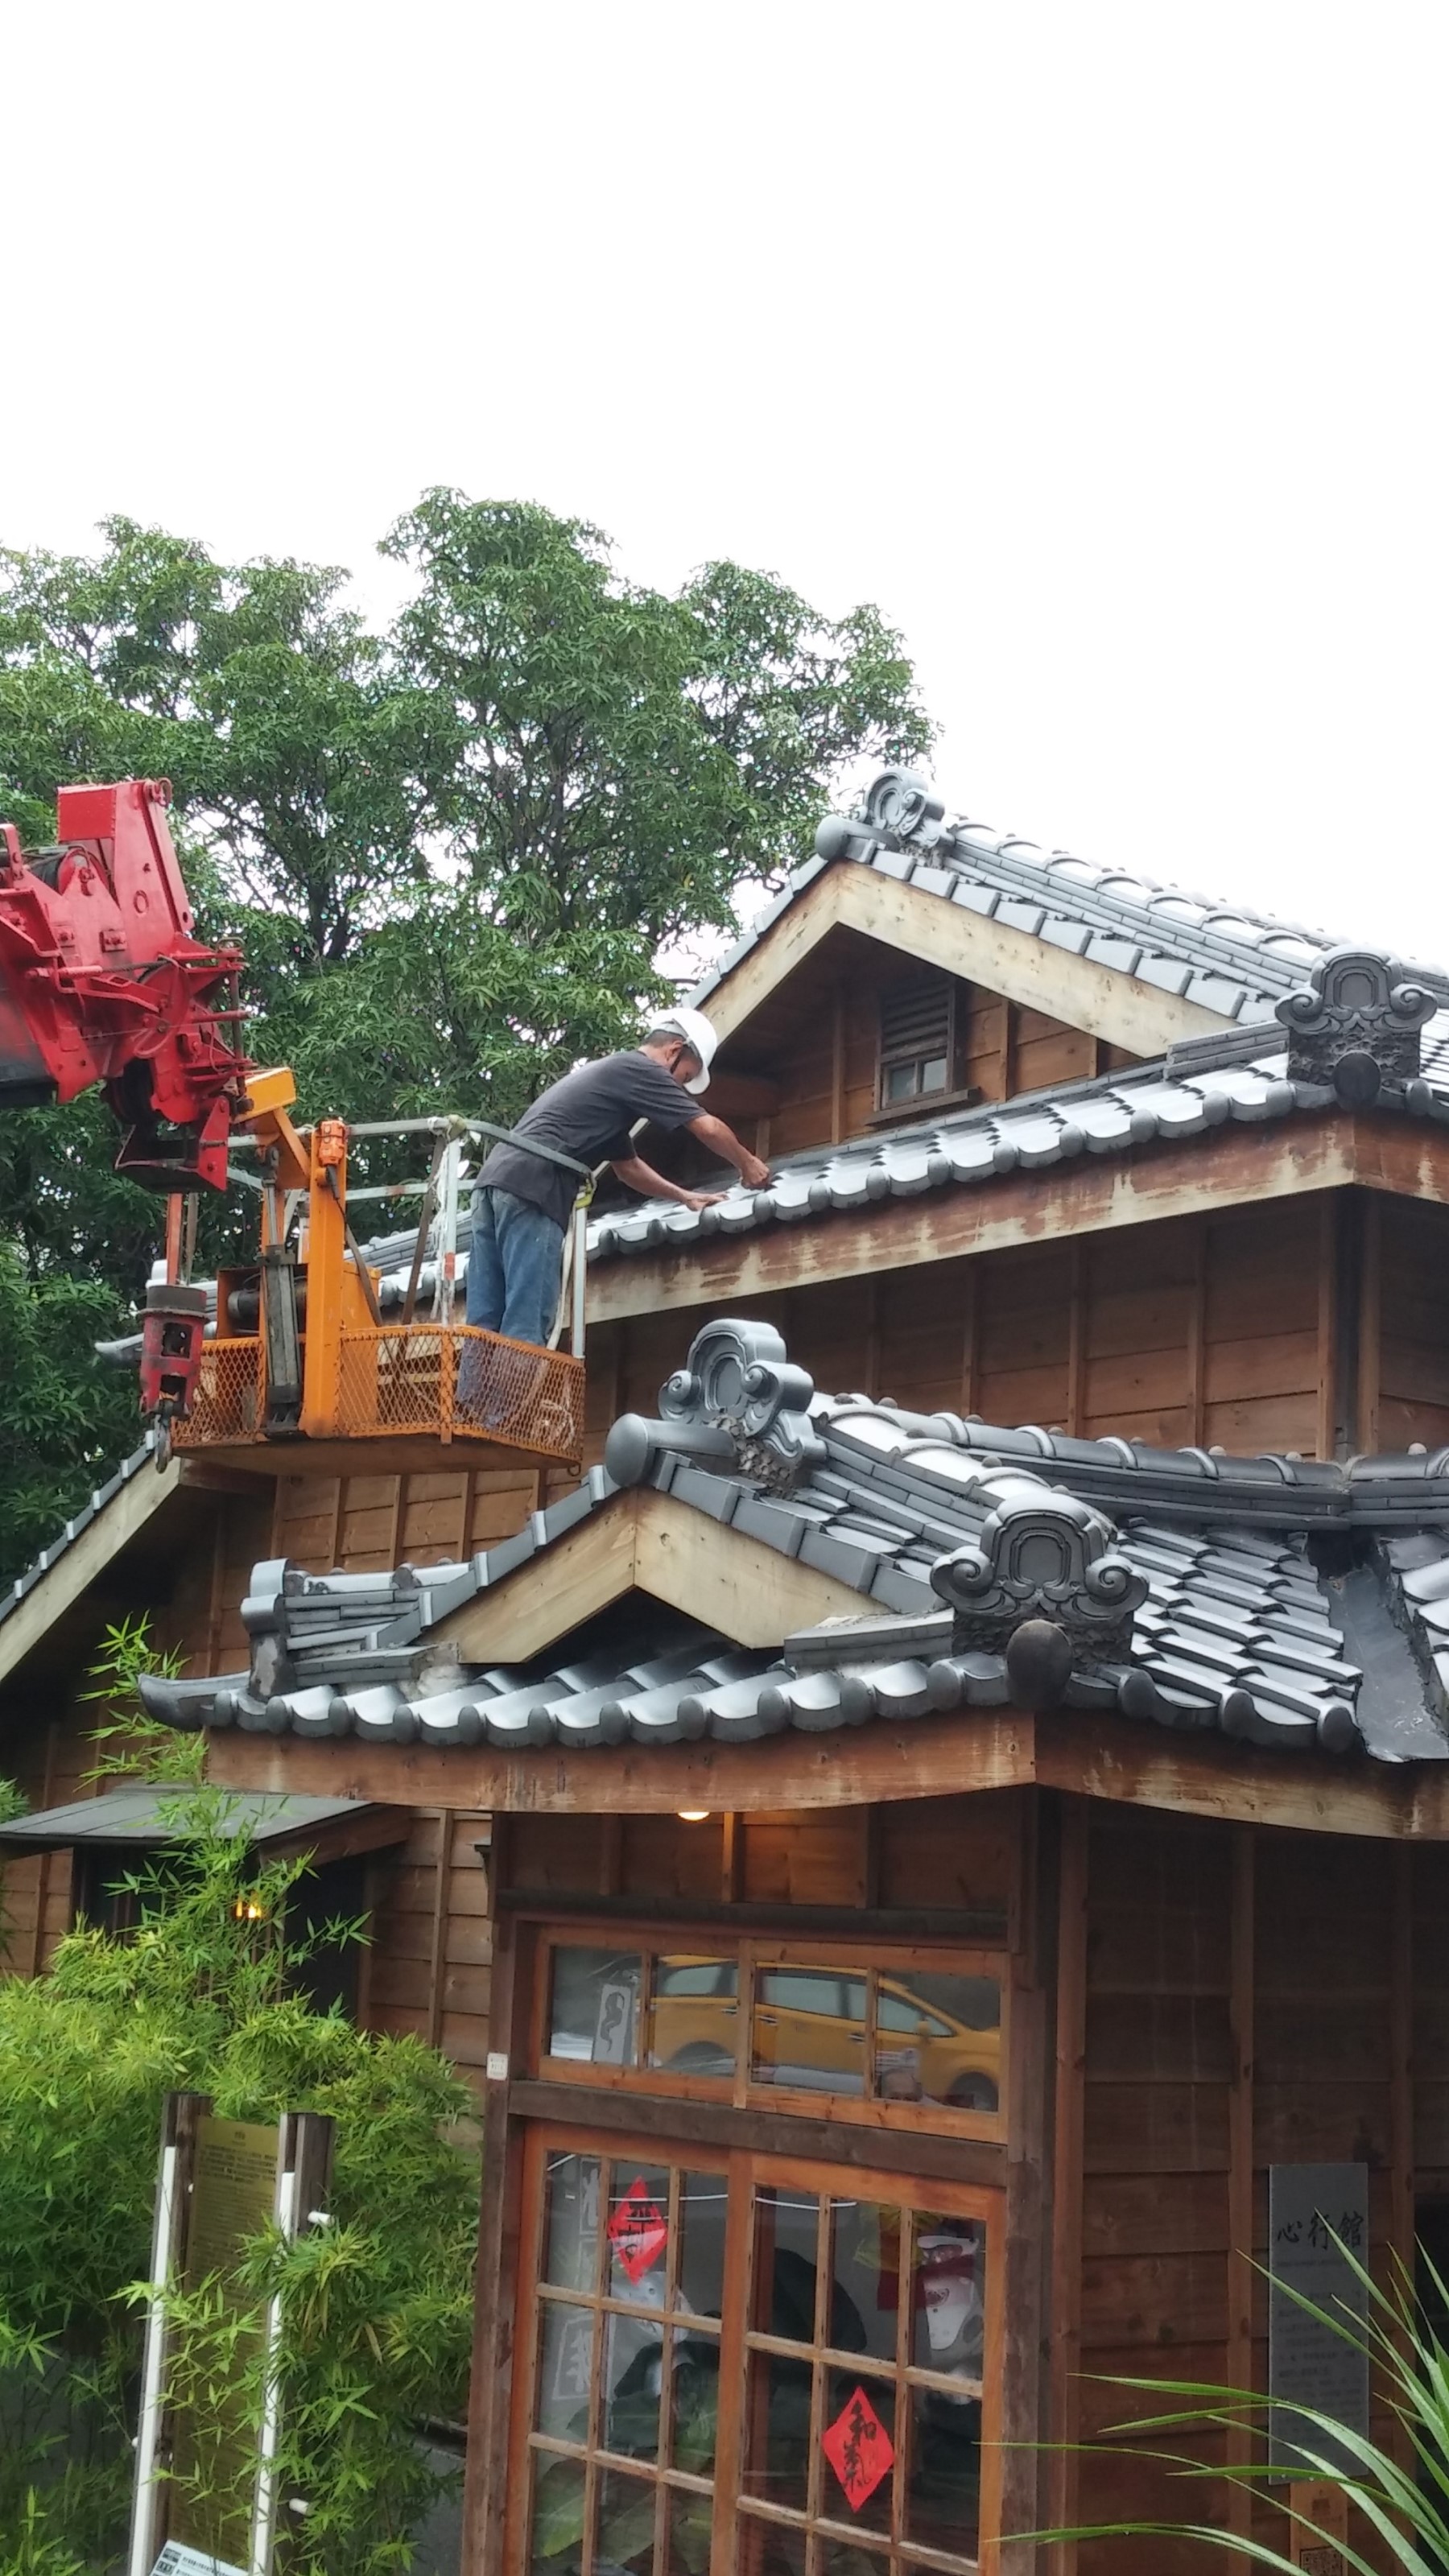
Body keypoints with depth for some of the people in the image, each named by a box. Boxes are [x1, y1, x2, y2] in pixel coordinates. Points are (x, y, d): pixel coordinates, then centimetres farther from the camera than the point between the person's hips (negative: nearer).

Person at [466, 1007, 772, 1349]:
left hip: (496, 1181, 9)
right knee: (524, 1335, -13)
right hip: (530, 1189, -9)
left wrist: (683, 1196, 47)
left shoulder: (615, 1074, 33)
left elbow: (628, 1166, 43)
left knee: (484, 1331, 2)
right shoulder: (640, 1069, 5)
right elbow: (709, 1129, 5)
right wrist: (747, 1165, 22)